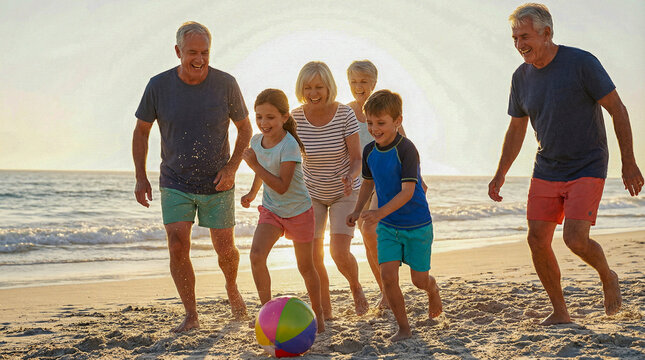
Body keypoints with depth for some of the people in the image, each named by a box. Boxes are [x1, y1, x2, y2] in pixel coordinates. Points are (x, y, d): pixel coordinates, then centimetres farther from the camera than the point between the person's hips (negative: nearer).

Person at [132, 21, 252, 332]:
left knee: (225, 249, 6)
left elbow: (245, 128, 3)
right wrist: (140, 177, -2)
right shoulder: (159, 86, -9)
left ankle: (232, 289, 39)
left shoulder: (225, 84, -10)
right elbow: (141, 131, 4)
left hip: (217, 184, 0)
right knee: (178, 246, -11)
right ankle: (191, 316, 3)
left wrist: (231, 168, -10)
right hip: (175, 183, 0)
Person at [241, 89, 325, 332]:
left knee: (305, 267, 8)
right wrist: (253, 192, 23)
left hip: (298, 211, -5)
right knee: (256, 255, -19)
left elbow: (282, 186, -30)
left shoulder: (289, 146, -24)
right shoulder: (257, 141, -3)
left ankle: (318, 312, 30)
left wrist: (254, 165, -32)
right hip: (271, 210, 5)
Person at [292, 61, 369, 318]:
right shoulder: (295, 118, -13)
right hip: (312, 193, 2)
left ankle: (355, 287, 19)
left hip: (344, 193, -2)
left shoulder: (344, 114, -18)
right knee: (313, 258, -4)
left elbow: (357, 159, -15)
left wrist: (350, 176, -36)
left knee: (340, 253, -15)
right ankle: (325, 312, 18)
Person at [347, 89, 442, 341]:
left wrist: (380, 213, -35)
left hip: (417, 225, -4)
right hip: (387, 226, 4)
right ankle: (403, 328, 6)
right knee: (388, 275, -9)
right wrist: (357, 211, 10)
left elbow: (408, 191, -26)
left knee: (419, 279, 6)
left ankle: (433, 290, 44)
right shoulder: (369, 151, -1)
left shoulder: (406, 150, -20)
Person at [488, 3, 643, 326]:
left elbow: (617, 109, -9)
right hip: (546, 170, 6)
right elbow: (516, 131, 13)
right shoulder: (521, 77, 2)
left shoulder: (581, 63, -14)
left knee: (575, 239, -17)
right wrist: (499, 176, 10)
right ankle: (559, 313, 14)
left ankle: (607, 276, 17)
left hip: (587, 169, -5)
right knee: (537, 240, -2)